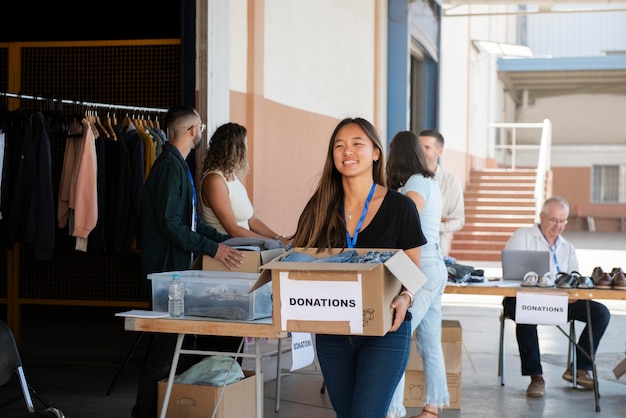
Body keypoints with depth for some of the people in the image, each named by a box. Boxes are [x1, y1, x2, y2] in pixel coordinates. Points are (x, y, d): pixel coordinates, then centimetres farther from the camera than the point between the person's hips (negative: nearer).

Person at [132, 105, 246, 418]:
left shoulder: (178, 164, 16)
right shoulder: (170, 165, -16)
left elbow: (190, 219, 21)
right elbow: (169, 223, -23)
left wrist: (225, 239, 15)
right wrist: (212, 248, -23)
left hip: (176, 265, 10)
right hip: (167, 266, -10)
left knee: (167, 342, 12)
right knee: (165, 344, -5)